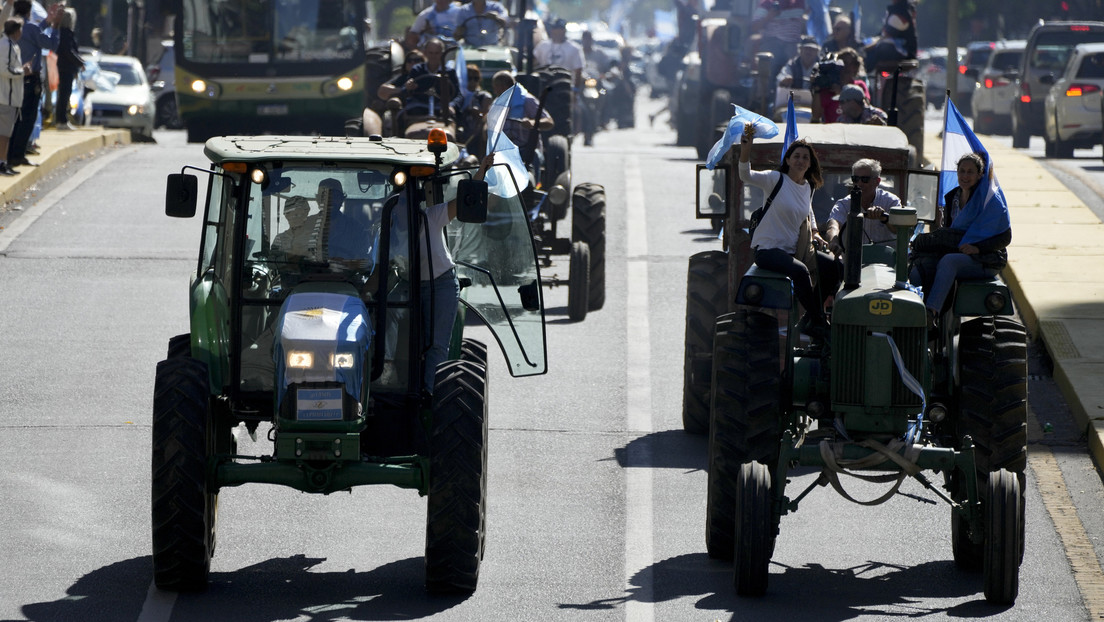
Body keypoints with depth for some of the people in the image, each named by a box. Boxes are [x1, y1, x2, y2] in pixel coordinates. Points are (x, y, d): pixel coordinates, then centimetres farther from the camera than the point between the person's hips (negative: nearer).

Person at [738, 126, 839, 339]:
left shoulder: (808, 187, 11)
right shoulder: (776, 179, -10)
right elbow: (746, 175, -27)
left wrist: (814, 233, 12)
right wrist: (746, 148, -43)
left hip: (793, 249, 8)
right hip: (767, 248, -8)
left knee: (834, 267, -2)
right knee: (800, 271, -33)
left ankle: (811, 318, 12)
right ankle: (818, 322, -19)